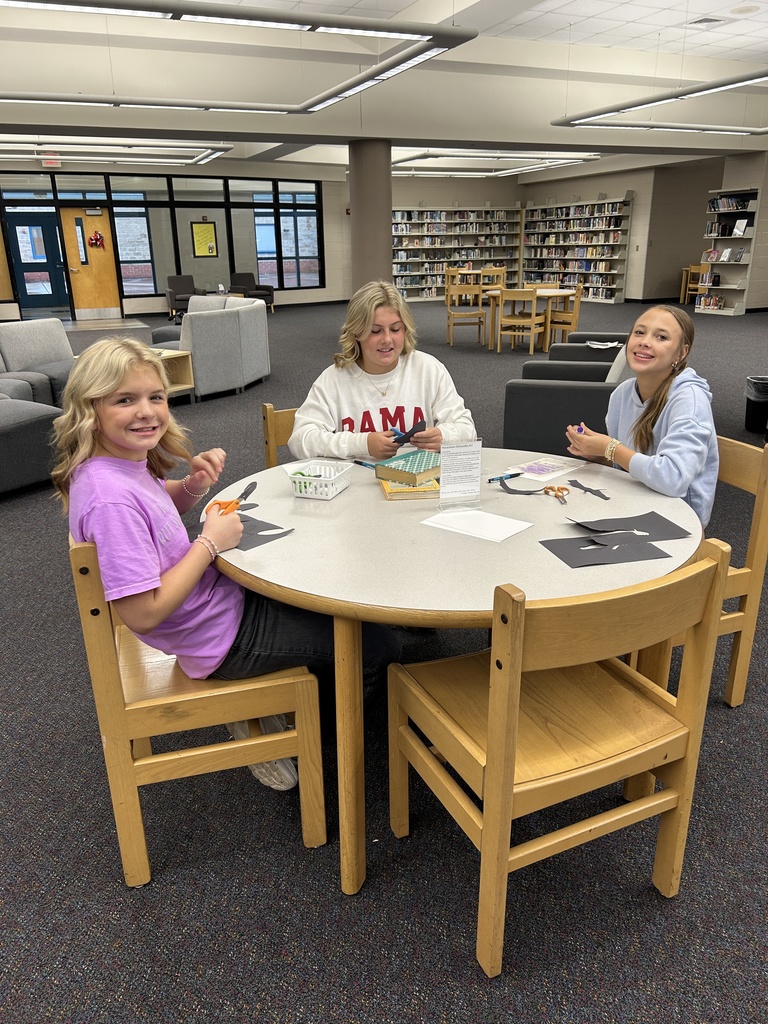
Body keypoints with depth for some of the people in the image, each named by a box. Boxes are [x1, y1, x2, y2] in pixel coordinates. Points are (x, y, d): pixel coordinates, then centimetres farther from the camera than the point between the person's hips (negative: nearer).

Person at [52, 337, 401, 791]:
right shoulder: (110, 498, -31)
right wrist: (211, 543, -22)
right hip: (218, 635, -9)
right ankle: (260, 711, 16)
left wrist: (194, 485, -4)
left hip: (219, 595, 9)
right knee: (379, 647, -2)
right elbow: (143, 613, -30)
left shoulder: (126, 463, -4)